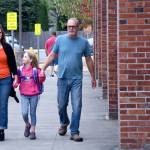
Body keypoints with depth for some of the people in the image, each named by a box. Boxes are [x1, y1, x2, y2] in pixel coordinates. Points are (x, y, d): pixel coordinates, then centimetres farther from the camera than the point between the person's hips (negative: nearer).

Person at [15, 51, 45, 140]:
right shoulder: (20, 70, 2)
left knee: (33, 113, 7)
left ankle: (32, 131, 18)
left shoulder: (36, 70, -5)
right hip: (24, 95, 2)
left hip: (34, 95, -1)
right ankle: (27, 125, 21)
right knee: (24, 113, -9)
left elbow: (41, 80, -4)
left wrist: (42, 76, -24)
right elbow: (17, 81, 8)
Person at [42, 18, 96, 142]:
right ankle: (64, 123, 39)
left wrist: (93, 77, 14)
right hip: (62, 78, 1)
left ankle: (74, 132, 1)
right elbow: (52, 55, 8)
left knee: (77, 106, -6)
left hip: (76, 79, -1)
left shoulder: (83, 42, 1)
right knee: (62, 105, 10)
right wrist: (43, 69, 4)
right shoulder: (60, 39, 2)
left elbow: (89, 60, 10)